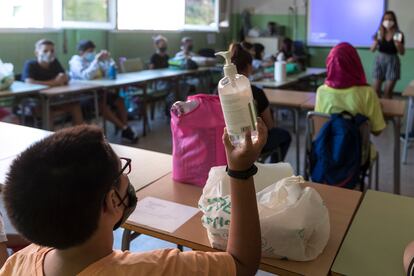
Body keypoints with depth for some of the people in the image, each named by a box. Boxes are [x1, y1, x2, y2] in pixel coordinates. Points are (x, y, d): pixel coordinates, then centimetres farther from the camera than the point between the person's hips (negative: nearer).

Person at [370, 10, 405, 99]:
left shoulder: (398, 35, -4)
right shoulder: (379, 33, 1)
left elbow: (402, 53, 0)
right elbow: (372, 50, 0)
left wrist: (398, 44, -19)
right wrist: (376, 41, -18)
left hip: (392, 62, -2)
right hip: (380, 60, 2)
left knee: (388, 91, -1)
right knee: (376, 89, -1)